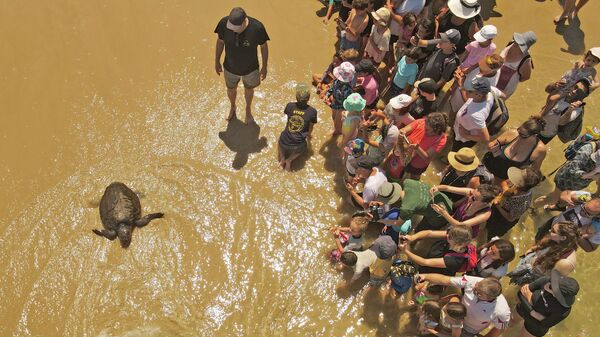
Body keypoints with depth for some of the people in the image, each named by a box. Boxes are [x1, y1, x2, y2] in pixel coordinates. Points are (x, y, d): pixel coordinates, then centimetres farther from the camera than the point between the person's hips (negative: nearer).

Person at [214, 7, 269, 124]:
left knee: (249, 89, 27)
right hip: (230, 67, 1)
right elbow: (220, 41, -8)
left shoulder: (257, 27, -33)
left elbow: (264, 46, -15)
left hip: (250, 68, -1)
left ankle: (248, 110, 58)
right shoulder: (224, 23, -28)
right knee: (231, 89, 27)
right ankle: (233, 107, 61)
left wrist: (264, 67, -4)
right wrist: (217, 61, 3)